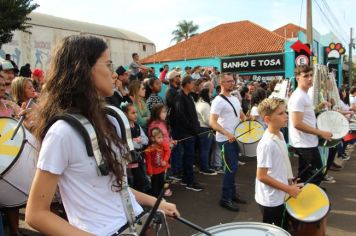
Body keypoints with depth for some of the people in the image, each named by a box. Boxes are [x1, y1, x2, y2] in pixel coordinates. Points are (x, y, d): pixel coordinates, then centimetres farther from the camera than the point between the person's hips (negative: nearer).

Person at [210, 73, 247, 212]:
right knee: (231, 168, -6)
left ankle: (232, 193, 30)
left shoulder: (235, 99, 11)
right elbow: (212, 122, -24)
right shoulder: (218, 101, -15)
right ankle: (225, 199, 6)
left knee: (233, 167, 16)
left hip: (235, 138, 8)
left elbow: (242, 115, 24)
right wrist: (227, 133, -35)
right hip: (225, 140, -8)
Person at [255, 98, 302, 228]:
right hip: (270, 200, -9)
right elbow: (262, 176, -26)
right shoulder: (267, 144, -27)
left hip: (280, 197, 9)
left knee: (281, 230, 23)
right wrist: (289, 189, -20)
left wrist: (290, 183, 11)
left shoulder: (280, 135, 2)